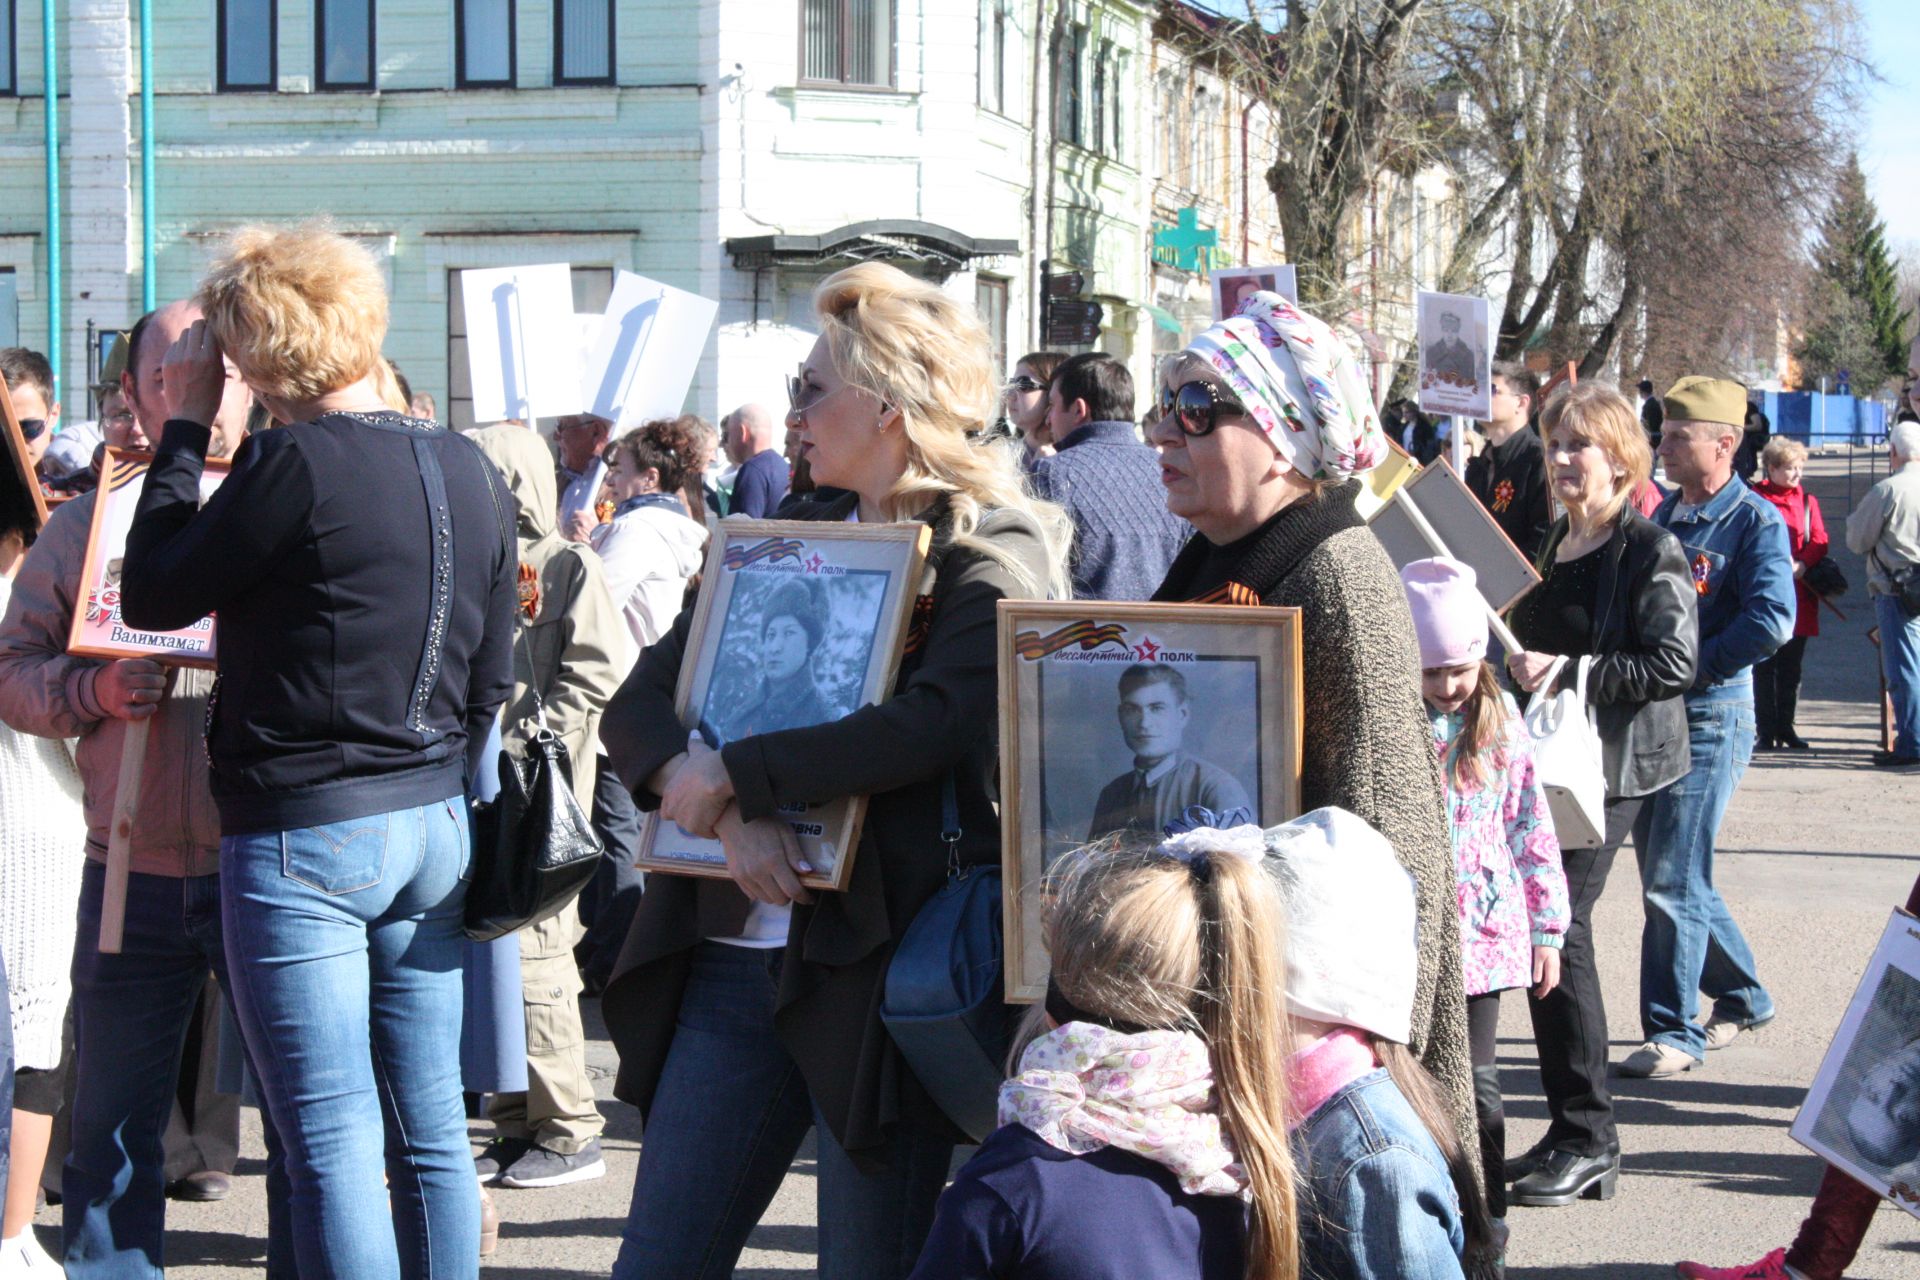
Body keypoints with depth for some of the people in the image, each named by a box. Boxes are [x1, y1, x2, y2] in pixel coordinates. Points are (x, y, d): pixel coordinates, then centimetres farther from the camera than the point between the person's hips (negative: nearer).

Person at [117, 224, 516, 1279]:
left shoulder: (298, 464, -16)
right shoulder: (470, 472, 7)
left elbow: (151, 597, -7)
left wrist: (183, 431, 0)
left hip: (301, 836, -7)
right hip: (434, 828, 7)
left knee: (331, 1144, -3)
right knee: (433, 1131, 12)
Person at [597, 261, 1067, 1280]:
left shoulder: (995, 555, -4)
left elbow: (929, 725, -23)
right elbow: (638, 704, 6)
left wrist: (731, 774, -16)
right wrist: (728, 814, -14)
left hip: (875, 962, -6)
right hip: (730, 957, 6)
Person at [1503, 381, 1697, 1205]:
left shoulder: (1650, 551, -9)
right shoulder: (1554, 545, 16)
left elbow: (1673, 664, -19)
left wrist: (1568, 671, -23)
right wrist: (1514, 662, 9)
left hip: (1611, 765, -8)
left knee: (1554, 925, -13)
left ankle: (1588, 1142, -6)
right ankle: (1571, 1129, 18)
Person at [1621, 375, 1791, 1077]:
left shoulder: (1756, 521, -10)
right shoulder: (1663, 515, 14)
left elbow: (1771, 622, -23)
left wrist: (1684, 669, -20)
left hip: (1710, 717, -8)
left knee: (1674, 881, -8)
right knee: (1667, 871, 14)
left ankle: (1675, 1032, 1)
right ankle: (1742, 995, 31)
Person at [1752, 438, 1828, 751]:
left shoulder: (1807, 500, 11)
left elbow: (1819, 540, 3)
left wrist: (1801, 564, -16)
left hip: (1799, 594, 4)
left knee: (1791, 667, 8)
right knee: (1764, 667, -1)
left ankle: (1785, 727, 16)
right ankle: (1766, 731, 3)